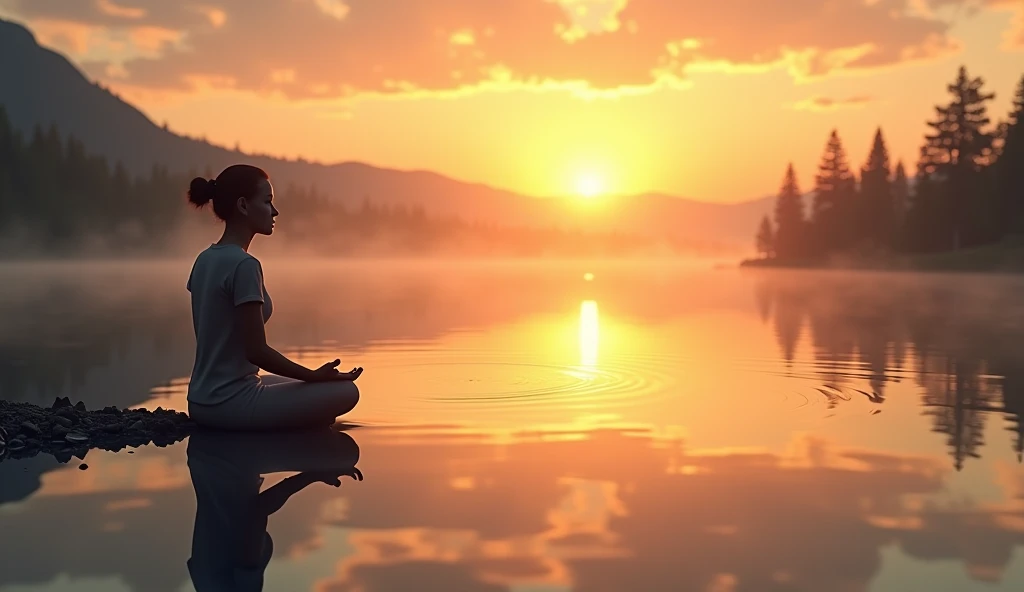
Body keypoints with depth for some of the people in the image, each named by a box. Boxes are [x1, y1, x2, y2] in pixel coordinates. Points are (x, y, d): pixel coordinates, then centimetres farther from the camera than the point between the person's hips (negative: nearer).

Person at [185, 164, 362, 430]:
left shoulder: (205, 260, 8)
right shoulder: (244, 265, -19)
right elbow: (257, 351, -21)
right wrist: (314, 375, -9)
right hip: (232, 403, -9)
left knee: (304, 386, 31)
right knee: (346, 391, -6)